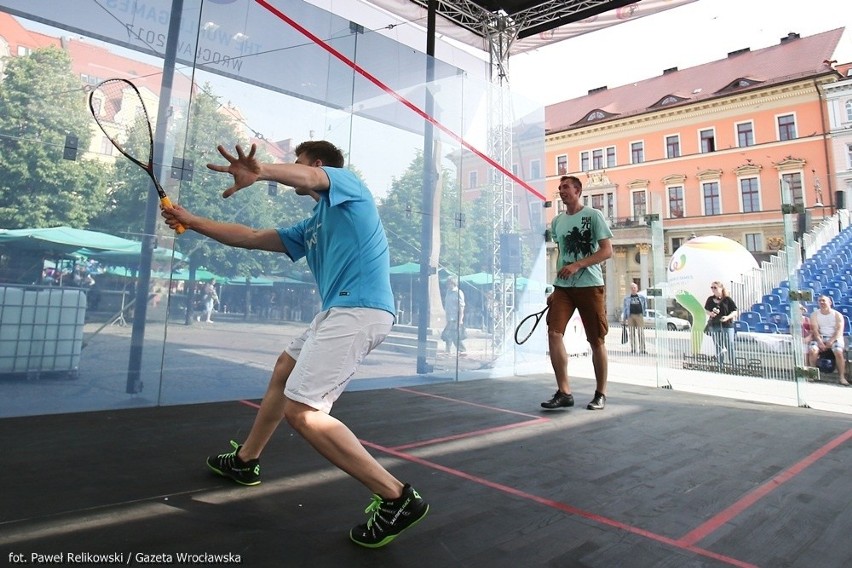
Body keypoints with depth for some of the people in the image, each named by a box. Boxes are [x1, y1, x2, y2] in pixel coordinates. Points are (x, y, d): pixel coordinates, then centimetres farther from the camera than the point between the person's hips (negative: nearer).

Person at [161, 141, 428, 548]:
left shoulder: (346, 182, 3)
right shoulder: (312, 227, 26)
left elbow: (308, 177, -22)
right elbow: (252, 238, 30)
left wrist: (262, 172, -43)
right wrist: (191, 221, 33)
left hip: (358, 311, -10)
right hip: (340, 312, 10)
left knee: (301, 411, -16)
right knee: (283, 372, 26)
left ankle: (396, 498, -12)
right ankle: (245, 460, 45)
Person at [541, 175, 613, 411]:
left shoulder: (593, 215, 0)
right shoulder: (557, 221, 15)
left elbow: (607, 251, -7)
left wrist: (577, 265, -19)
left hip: (590, 285, -4)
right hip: (563, 286, 4)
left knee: (596, 340, 2)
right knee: (554, 333, -12)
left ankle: (600, 393, 17)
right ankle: (564, 392, -5)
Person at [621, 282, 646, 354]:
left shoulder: (642, 297, 10)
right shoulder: (627, 298, 10)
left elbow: (645, 306, 23)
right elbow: (624, 308, 10)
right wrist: (623, 318, 7)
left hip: (639, 315, -1)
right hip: (630, 316, 1)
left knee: (641, 332, -6)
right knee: (632, 333, 3)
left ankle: (642, 349, -4)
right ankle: (633, 349, 8)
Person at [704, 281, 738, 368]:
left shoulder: (728, 299, -4)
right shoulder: (710, 299, 6)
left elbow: (734, 311, -3)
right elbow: (705, 310, 15)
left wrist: (728, 317, -21)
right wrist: (710, 313, -7)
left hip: (727, 325, -4)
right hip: (714, 326, 4)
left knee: (730, 346, -3)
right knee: (718, 347, 11)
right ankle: (720, 366, 20)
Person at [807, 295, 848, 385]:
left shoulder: (837, 315, 4)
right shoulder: (815, 314, 7)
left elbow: (839, 331, -7)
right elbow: (815, 330, -4)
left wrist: (831, 341, -22)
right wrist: (820, 342, -19)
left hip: (835, 338, -1)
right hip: (820, 337, 1)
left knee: (839, 352, -30)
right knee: (812, 350, -28)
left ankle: (842, 377, -21)